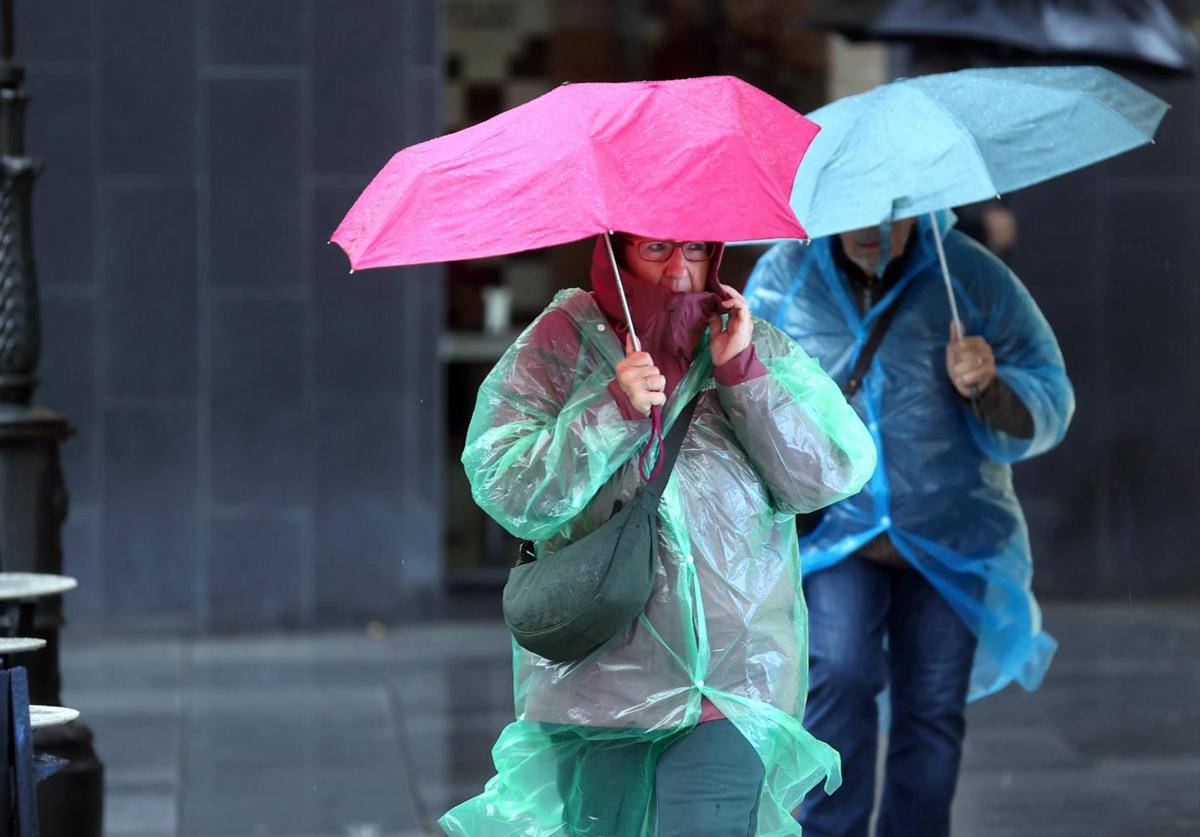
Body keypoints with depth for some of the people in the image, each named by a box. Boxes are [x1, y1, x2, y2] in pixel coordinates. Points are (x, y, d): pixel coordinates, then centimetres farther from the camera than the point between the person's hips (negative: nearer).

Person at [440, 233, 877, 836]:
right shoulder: (559, 343, 0)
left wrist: (742, 372, -9)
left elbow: (832, 477, -2)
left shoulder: (760, 347, 7)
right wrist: (615, 408, -17)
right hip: (597, 669, 0)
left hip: (733, 672, 0)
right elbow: (508, 493, -9)